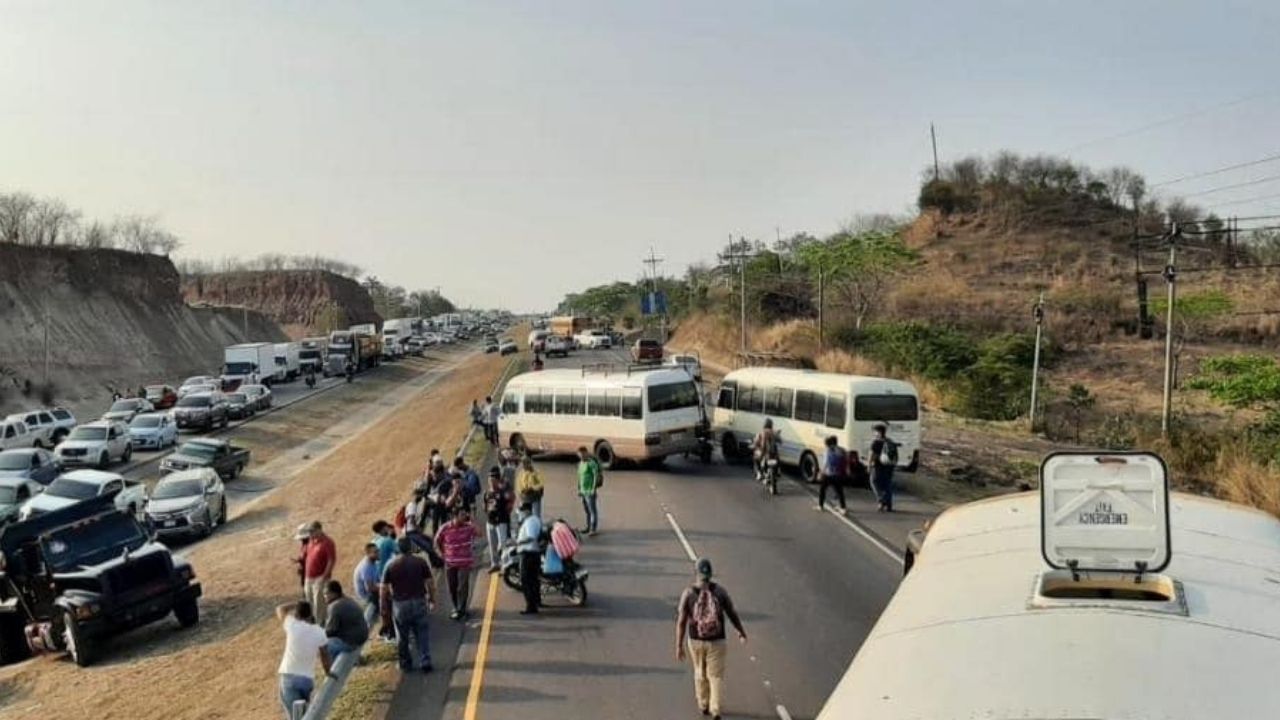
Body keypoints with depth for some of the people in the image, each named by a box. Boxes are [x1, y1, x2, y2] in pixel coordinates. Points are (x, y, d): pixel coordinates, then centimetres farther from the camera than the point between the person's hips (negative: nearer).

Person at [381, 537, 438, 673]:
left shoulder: (391, 565, -3)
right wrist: (432, 600, 7)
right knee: (423, 635, 9)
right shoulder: (421, 562, -4)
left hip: (400, 605, 0)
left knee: (402, 637, 14)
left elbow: (384, 589, -2)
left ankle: (406, 664, 23)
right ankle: (425, 663, 6)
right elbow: (430, 583, -4)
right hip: (419, 602, 0)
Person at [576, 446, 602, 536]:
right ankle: (588, 526, 25)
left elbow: (596, 475, -19)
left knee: (593, 510, -5)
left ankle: (593, 529, -2)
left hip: (590, 491, -8)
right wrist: (579, 489, 16)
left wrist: (594, 489, -22)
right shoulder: (580, 463, 11)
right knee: (586, 509, 15)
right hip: (584, 491, 8)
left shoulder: (591, 463, -15)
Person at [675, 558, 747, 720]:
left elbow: (681, 621, -12)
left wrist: (679, 646, -5)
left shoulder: (688, 593, -12)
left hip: (695, 640, 1)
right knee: (716, 676, 9)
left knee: (700, 672, 23)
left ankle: (703, 706, 35)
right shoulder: (720, 591, -11)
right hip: (716, 641, -1)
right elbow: (732, 613, -1)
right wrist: (741, 632, 16)